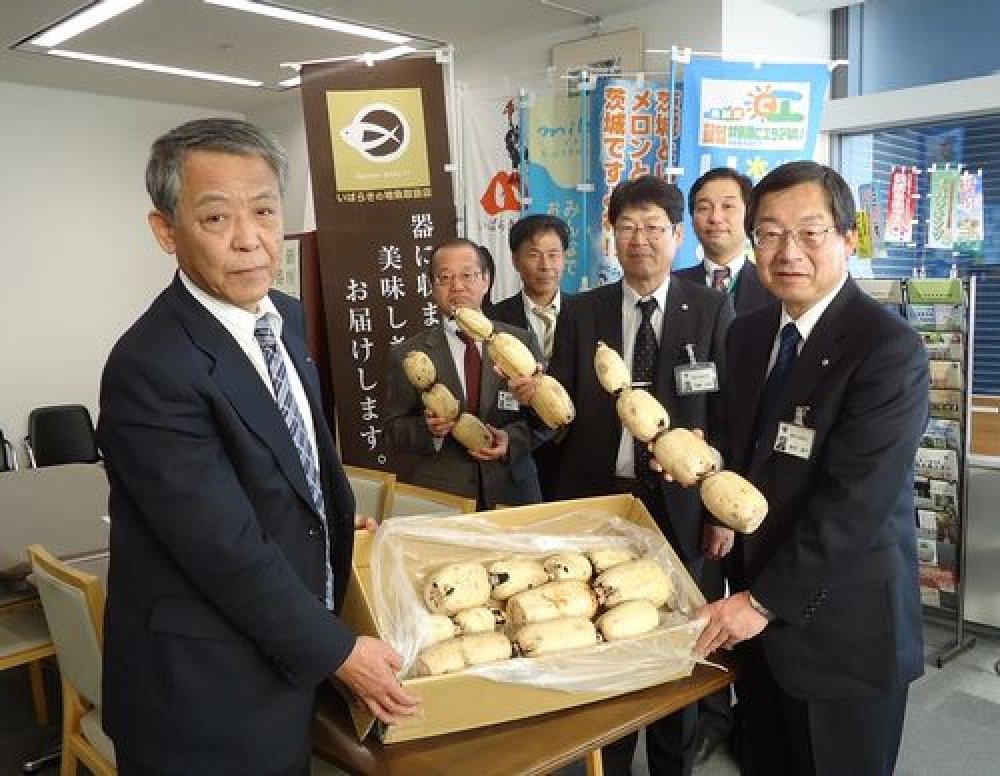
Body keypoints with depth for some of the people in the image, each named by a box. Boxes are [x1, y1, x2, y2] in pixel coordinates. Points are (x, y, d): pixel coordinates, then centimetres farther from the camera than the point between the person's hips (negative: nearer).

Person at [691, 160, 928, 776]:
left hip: (842, 628, -6)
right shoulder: (749, 334, 5)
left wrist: (765, 601, -19)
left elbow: (855, 500, -23)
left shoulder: (889, 349, -18)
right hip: (757, 606, 6)